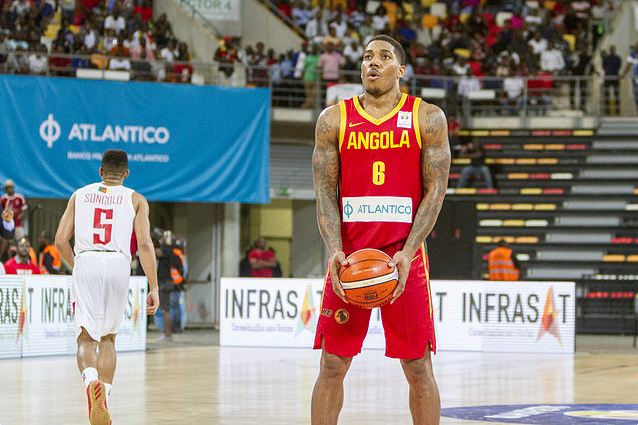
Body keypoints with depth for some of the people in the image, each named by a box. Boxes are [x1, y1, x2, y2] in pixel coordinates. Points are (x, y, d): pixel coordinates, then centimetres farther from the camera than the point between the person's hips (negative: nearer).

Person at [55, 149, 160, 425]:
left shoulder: (80, 195, 18)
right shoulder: (135, 199, 14)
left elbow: (61, 241, 12)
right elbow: (144, 243, 1)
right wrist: (154, 288, 1)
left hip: (85, 262, 0)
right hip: (119, 264, 0)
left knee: (86, 339, -3)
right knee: (108, 338, 17)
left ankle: (92, 381, -35)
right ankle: (103, 401, 7)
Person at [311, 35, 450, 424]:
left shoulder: (428, 118, 3)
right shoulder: (334, 119, 7)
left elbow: (435, 190, -1)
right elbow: (325, 191, 4)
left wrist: (407, 253, -14)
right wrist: (335, 250, -12)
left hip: (405, 255, -1)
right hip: (349, 256, 1)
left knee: (419, 368, 0)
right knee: (332, 366, 0)